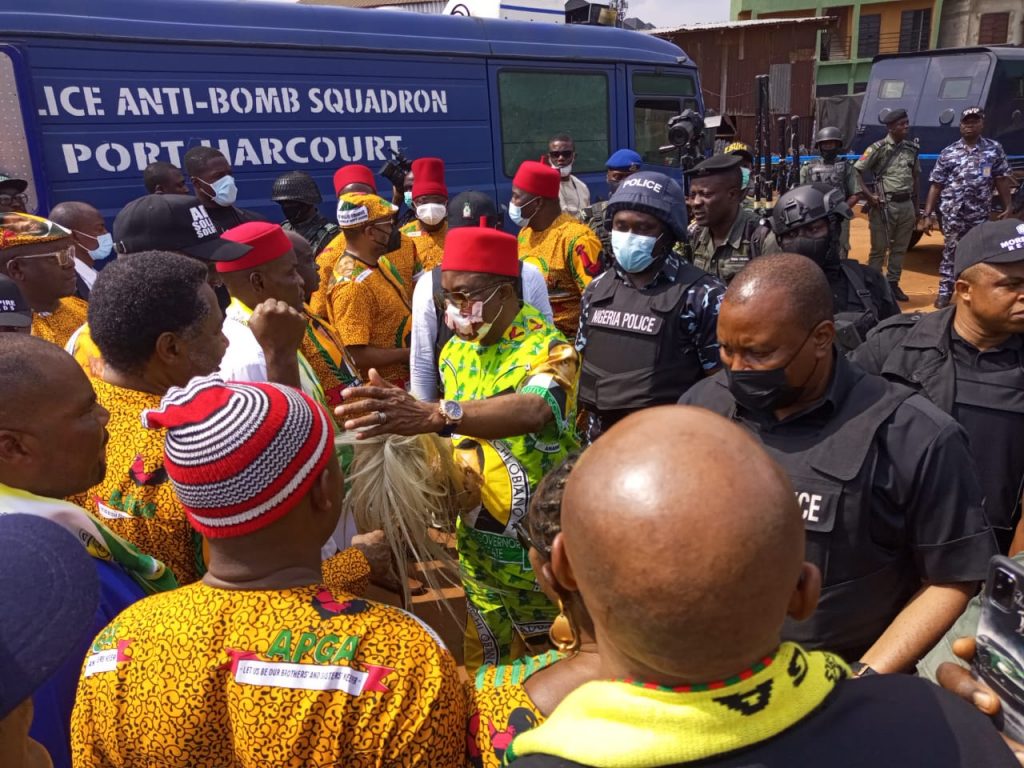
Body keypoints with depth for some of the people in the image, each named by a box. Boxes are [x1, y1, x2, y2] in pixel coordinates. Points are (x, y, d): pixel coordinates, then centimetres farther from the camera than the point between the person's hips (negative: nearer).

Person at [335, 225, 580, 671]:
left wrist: (434, 415, -56)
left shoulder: (548, 349, -20)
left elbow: (533, 410, -43)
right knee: (485, 660, 19)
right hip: (476, 542, 5)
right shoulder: (455, 350, 2)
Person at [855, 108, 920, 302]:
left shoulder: (912, 149, 11)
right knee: (879, 249, 0)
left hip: (907, 204, 5)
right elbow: (856, 170, -10)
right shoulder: (879, 148, -6)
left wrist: (916, 208, 15)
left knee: (900, 248, 10)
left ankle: (893, 283, 20)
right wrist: (869, 195, -15)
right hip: (885, 205, -5)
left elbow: (915, 179, 17)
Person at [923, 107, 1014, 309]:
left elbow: (1002, 180, 5)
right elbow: (936, 185, 2)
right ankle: (944, 294, 9)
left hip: (980, 214, 1)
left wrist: (1008, 207, 0)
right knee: (951, 252, 3)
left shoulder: (995, 149, 5)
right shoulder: (948, 153, 2)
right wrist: (928, 214, -2)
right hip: (953, 214, -1)